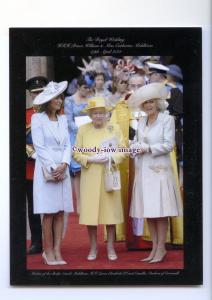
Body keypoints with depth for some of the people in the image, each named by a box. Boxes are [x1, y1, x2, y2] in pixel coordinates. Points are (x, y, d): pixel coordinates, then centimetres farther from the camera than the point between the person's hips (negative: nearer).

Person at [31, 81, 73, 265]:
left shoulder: (63, 119, 13)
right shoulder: (37, 118, -2)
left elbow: (67, 145, 9)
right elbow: (39, 146, -7)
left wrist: (64, 165, -7)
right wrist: (52, 168, -12)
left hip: (62, 169, 5)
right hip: (46, 169, -5)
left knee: (60, 212, 3)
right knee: (49, 212, -4)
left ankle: (57, 251, 7)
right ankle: (48, 251, 2)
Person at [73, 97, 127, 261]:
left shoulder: (115, 129, 5)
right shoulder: (83, 130, 3)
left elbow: (123, 151, 3)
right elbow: (76, 153, 1)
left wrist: (110, 157, -14)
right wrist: (91, 159, -13)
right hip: (90, 178, 0)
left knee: (111, 210, 2)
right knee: (90, 211, -1)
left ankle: (110, 246, 15)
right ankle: (93, 247, 13)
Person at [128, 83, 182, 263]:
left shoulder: (167, 119, -3)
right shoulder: (141, 123, 16)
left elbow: (169, 145, -8)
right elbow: (137, 144, 16)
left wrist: (148, 148, -12)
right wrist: (136, 147, -6)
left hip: (159, 169, -6)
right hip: (143, 170, 6)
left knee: (160, 212, -5)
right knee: (148, 212, 5)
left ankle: (161, 248, 1)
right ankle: (155, 247, 12)